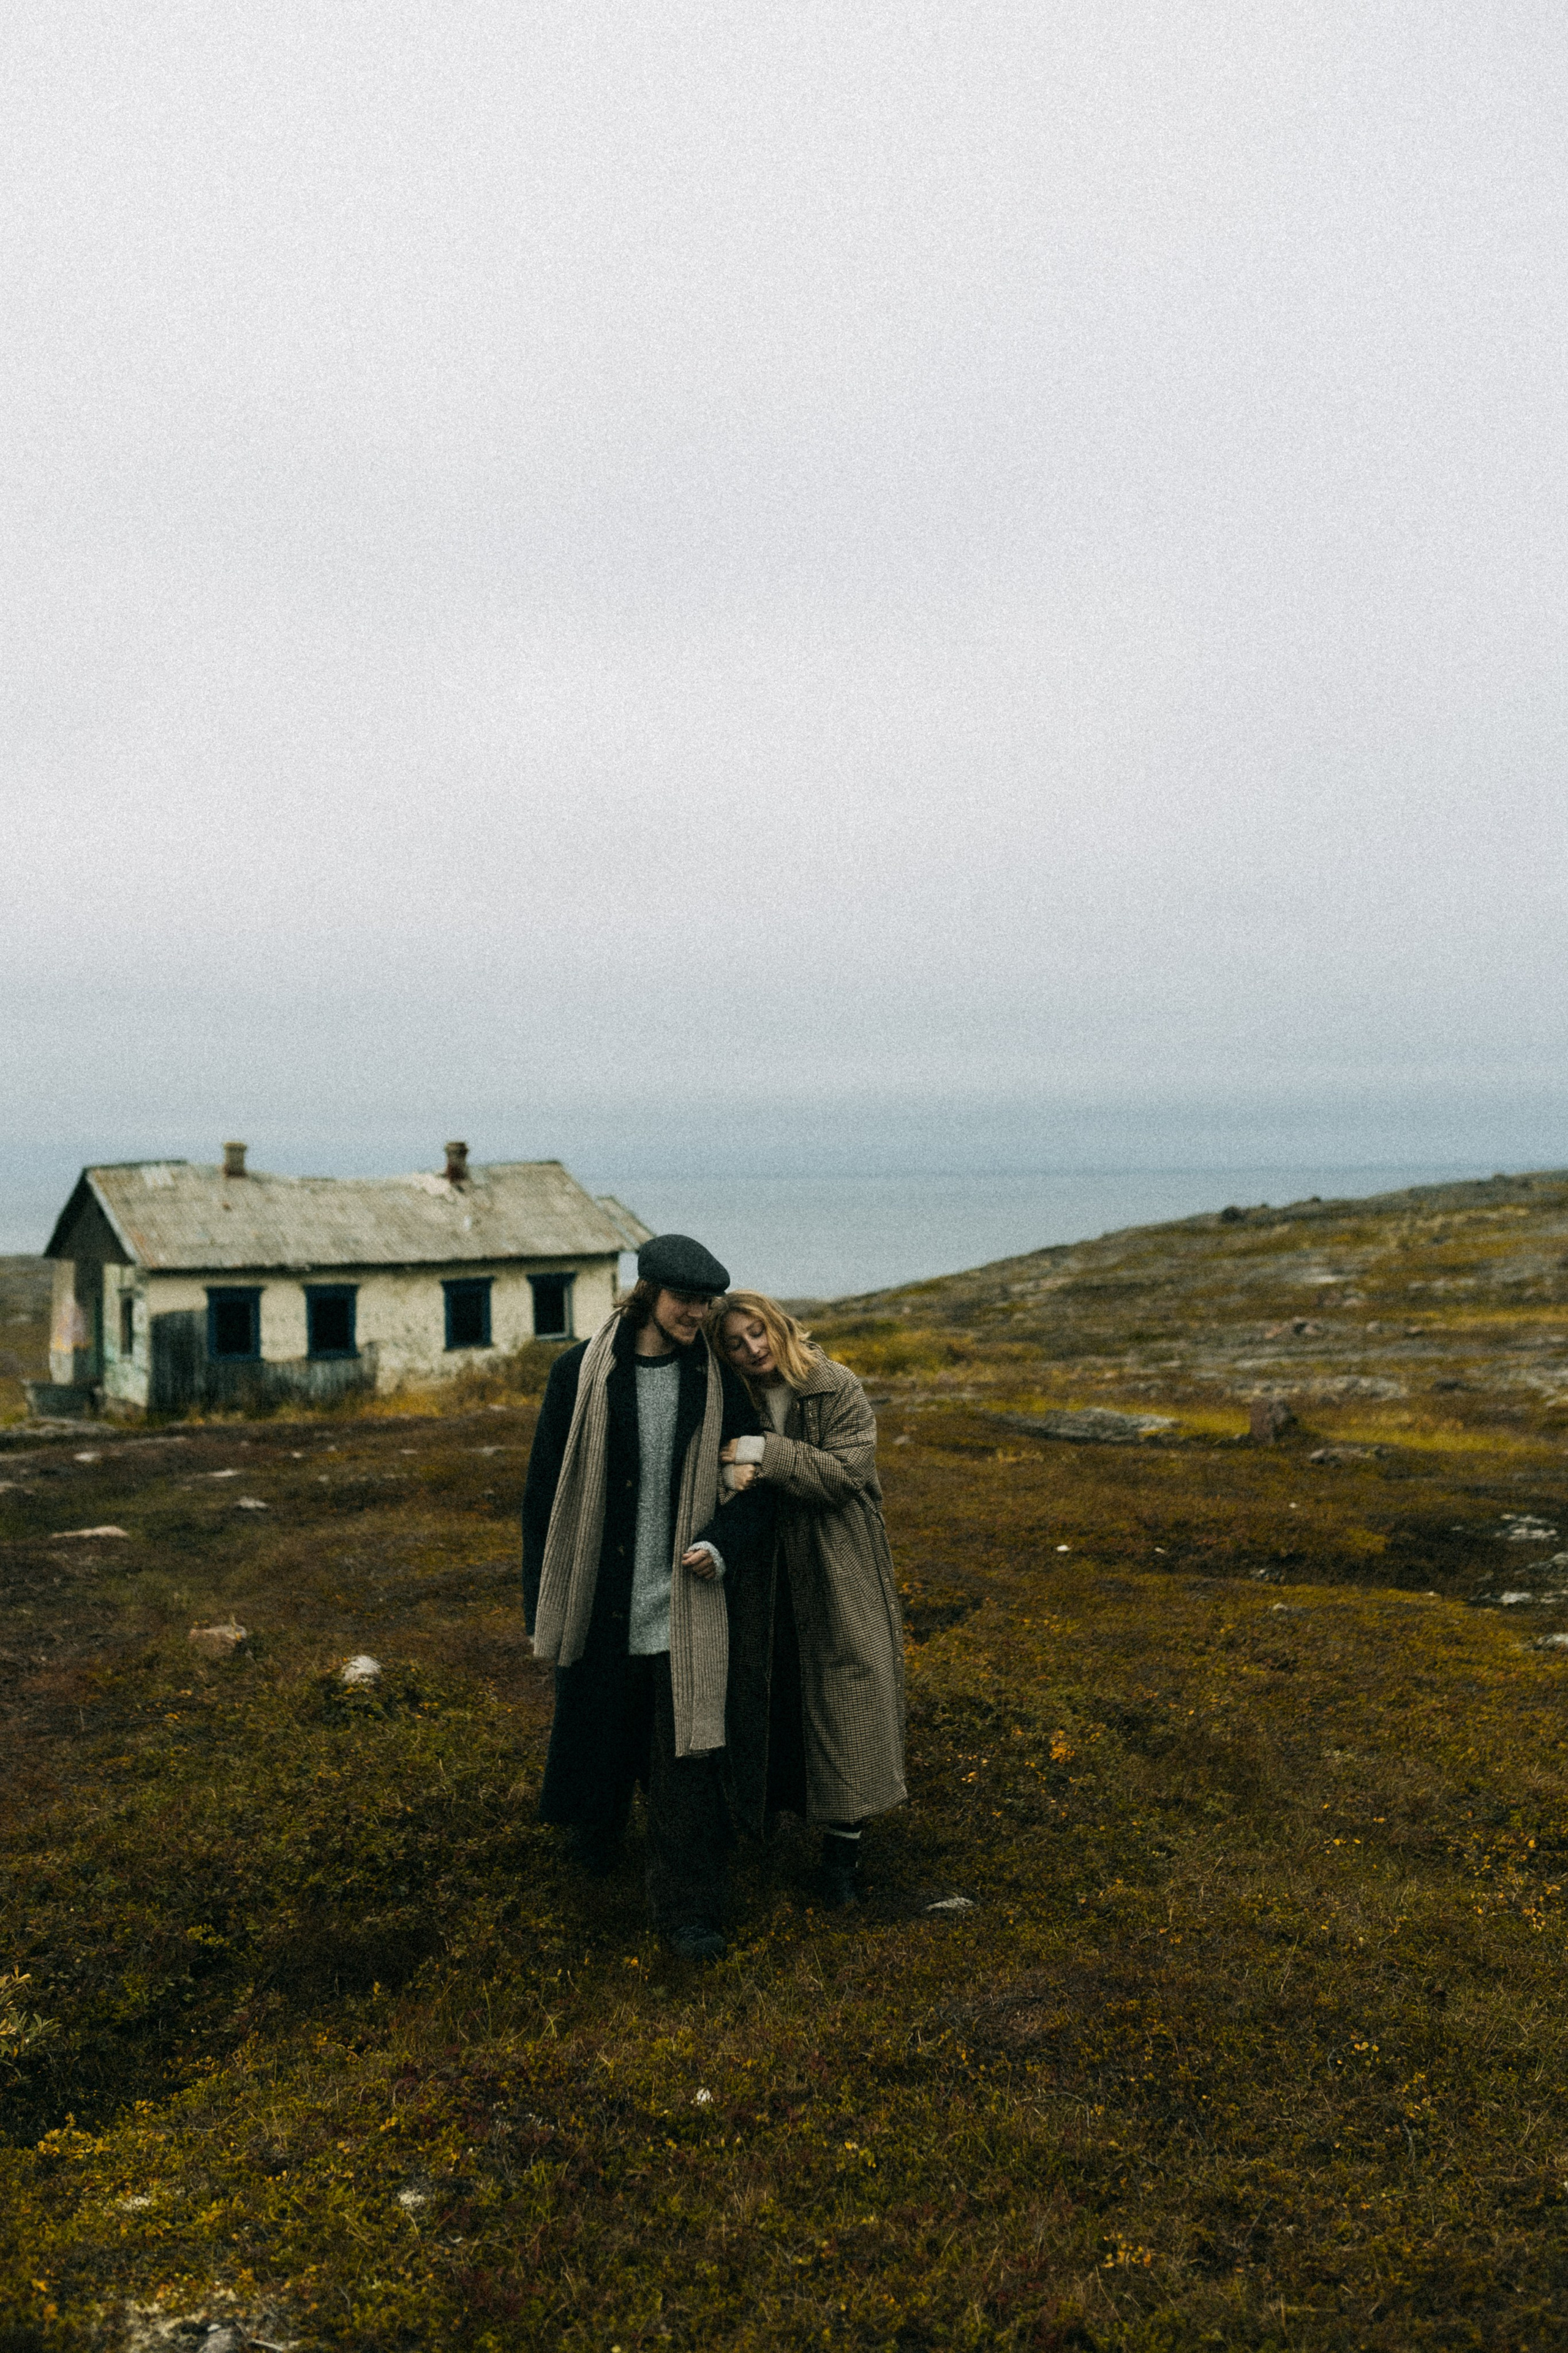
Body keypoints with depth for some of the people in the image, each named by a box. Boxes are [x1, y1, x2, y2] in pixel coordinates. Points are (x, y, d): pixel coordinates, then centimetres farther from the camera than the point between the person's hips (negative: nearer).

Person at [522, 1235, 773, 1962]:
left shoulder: (718, 1379, -4)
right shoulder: (581, 1374, -8)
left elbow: (756, 1481, 2)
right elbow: (546, 1492, -2)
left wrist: (721, 1545, -17)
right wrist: (542, 1606, 1)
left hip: (685, 1602, 0)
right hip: (603, 1602, 0)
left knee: (685, 1754, 1)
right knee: (601, 1731, 18)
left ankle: (685, 1908, 15)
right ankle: (597, 1829, 50)